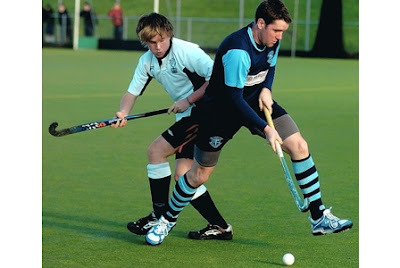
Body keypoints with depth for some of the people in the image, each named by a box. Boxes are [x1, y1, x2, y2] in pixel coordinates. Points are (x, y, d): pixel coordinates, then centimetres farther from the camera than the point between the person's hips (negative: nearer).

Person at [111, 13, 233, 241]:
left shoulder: (187, 51, -17)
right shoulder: (147, 61, 7)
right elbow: (133, 92, 8)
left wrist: (189, 100, -22)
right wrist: (123, 113, -12)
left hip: (204, 112, -9)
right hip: (186, 118, 9)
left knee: (156, 151, -13)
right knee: (182, 175, 1)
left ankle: (160, 217, -4)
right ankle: (220, 227, 10)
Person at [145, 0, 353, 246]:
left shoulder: (272, 40, -9)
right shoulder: (238, 50, -33)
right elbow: (234, 98, -31)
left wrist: (266, 89, -8)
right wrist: (265, 129, -33)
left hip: (256, 100, 6)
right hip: (222, 108, -6)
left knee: (299, 146, -9)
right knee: (200, 174, 2)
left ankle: (319, 217, -3)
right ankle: (168, 220, 28)